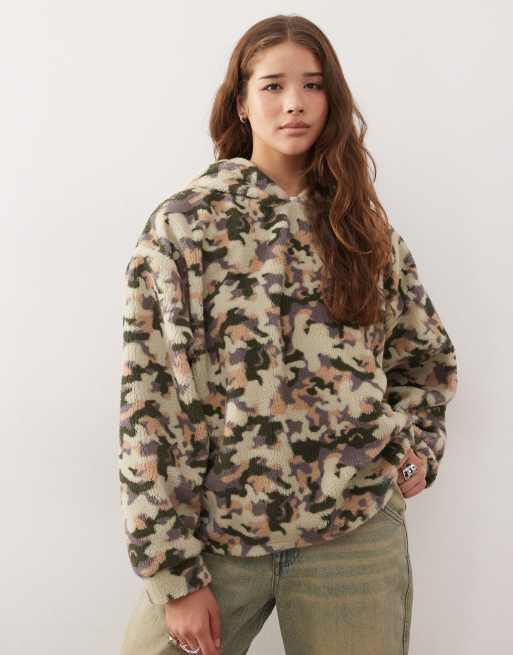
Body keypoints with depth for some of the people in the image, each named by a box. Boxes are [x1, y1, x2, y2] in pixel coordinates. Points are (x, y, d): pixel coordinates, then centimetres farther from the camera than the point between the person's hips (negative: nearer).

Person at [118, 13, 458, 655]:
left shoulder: (363, 225, 7)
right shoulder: (183, 223, -4)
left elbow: (428, 355, 19)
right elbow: (151, 398, -8)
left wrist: (415, 443, 1)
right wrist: (174, 572, -10)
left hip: (357, 533, 3)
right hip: (213, 532, -2)